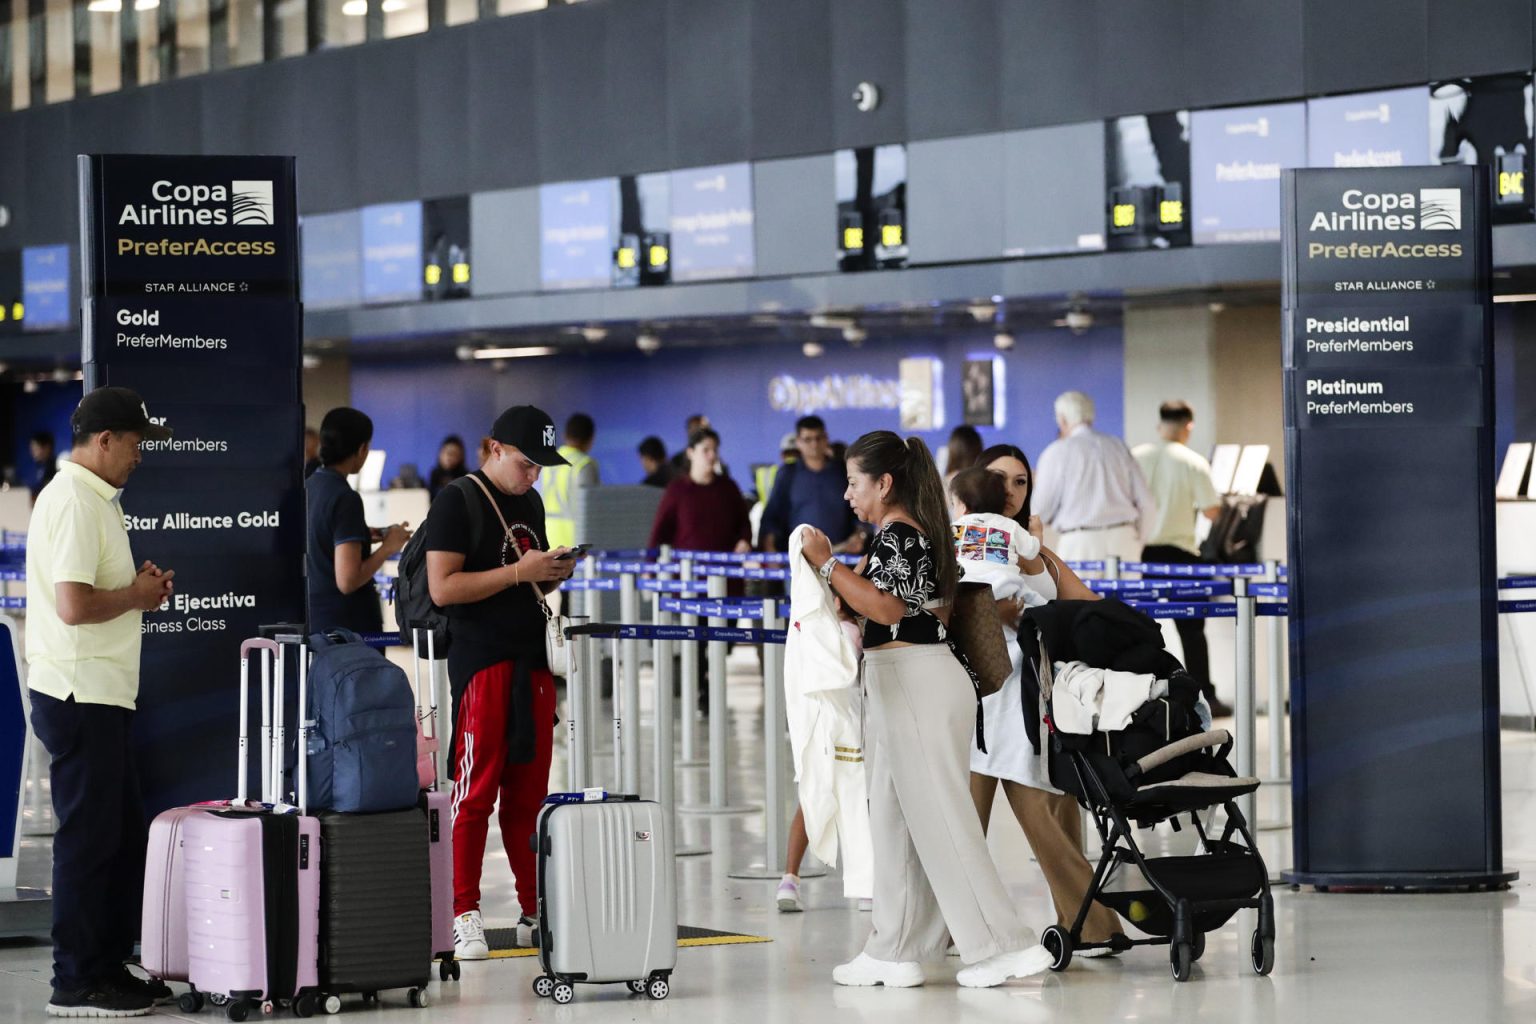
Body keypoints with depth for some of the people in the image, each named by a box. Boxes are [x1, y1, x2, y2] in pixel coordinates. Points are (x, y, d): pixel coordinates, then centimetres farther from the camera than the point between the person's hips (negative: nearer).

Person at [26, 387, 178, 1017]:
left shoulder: (93, 498, 17)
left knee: (123, 837, 14)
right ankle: (75, 983, 1)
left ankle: (108, 965, 22)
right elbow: (74, 606, -25)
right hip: (80, 693, -10)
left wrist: (137, 587, 8)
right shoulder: (74, 502, -16)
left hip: (102, 693, 10)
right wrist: (136, 596, -10)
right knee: (88, 839, -4)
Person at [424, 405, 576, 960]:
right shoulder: (457, 501, -6)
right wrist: (518, 572, -17)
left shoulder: (530, 503, 18)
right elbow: (442, 588, -14)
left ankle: (536, 911, 12)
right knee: (475, 793, -6)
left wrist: (554, 574, 5)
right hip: (481, 664, -7)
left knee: (529, 793, 8)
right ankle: (464, 916, -3)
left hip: (532, 662, 7)